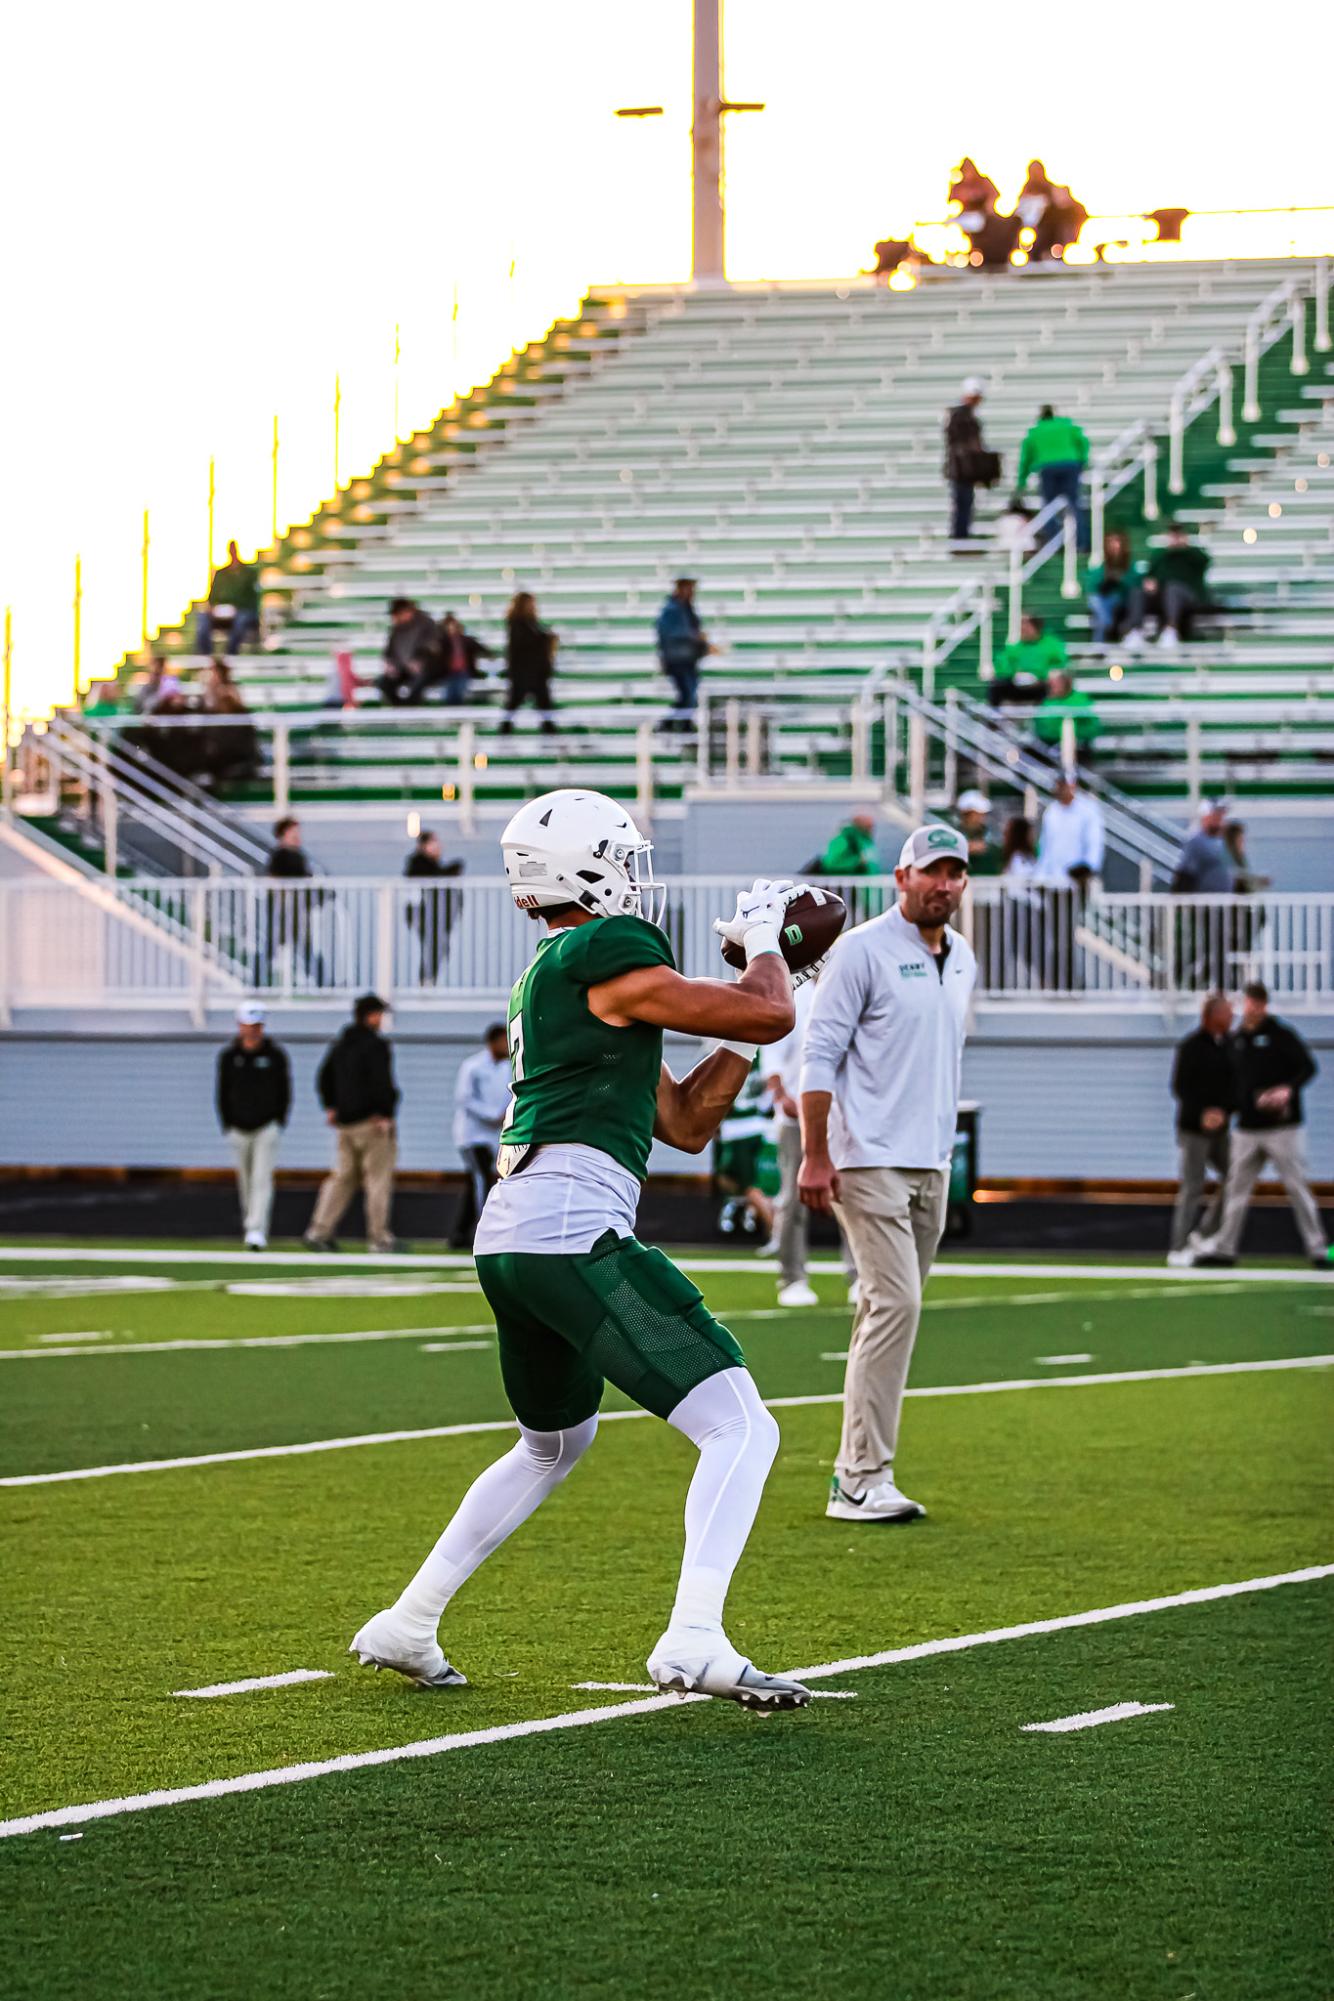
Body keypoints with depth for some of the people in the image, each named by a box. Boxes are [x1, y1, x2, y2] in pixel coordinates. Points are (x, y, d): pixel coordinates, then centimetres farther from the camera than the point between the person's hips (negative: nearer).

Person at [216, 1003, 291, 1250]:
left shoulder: (276, 1054, -1)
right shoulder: (228, 1055, 2)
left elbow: (285, 1091, 4)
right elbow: (222, 1093, 7)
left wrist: (279, 1124, -2)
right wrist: (227, 1127, 1)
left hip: (267, 1127, -2)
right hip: (239, 1128, 2)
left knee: (262, 1180, -12)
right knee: (245, 1181, 10)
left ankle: (257, 1231, -18)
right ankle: (249, 1221, 27)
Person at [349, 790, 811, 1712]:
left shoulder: (552, 980, 23)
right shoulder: (604, 954, -7)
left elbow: (687, 1122, 25)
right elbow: (770, 1017, -6)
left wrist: (760, 978, 24)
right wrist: (763, 938, 15)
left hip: (509, 1238, 10)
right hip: (573, 1229, -10)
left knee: (554, 1442, 32)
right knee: (741, 1429, -10)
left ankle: (407, 1625, 33)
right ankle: (695, 1641, -26)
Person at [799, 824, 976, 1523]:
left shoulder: (962, 959, 15)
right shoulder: (862, 950, -8)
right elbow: (819, 1054, -10)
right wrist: (814, 1157, -16)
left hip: (932, 1167, 8)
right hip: (871, 1162, -8)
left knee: (892, 1310, 9)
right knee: (895, 1304, -16)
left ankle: (855, 1468, 14)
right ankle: (864, 1482, -15)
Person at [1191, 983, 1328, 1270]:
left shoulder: (1280, 1034, -4)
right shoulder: (1238, 1039, 13)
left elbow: (1308, 1066, -9)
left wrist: (1289, 1089, -25)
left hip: (1281, 1127, -6)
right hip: (1247, 1127, 6)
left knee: (1297, 1187, -6)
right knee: (1236, 1189, 7)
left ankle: (1317, 1250, -3)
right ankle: (1224, 1248, 13)